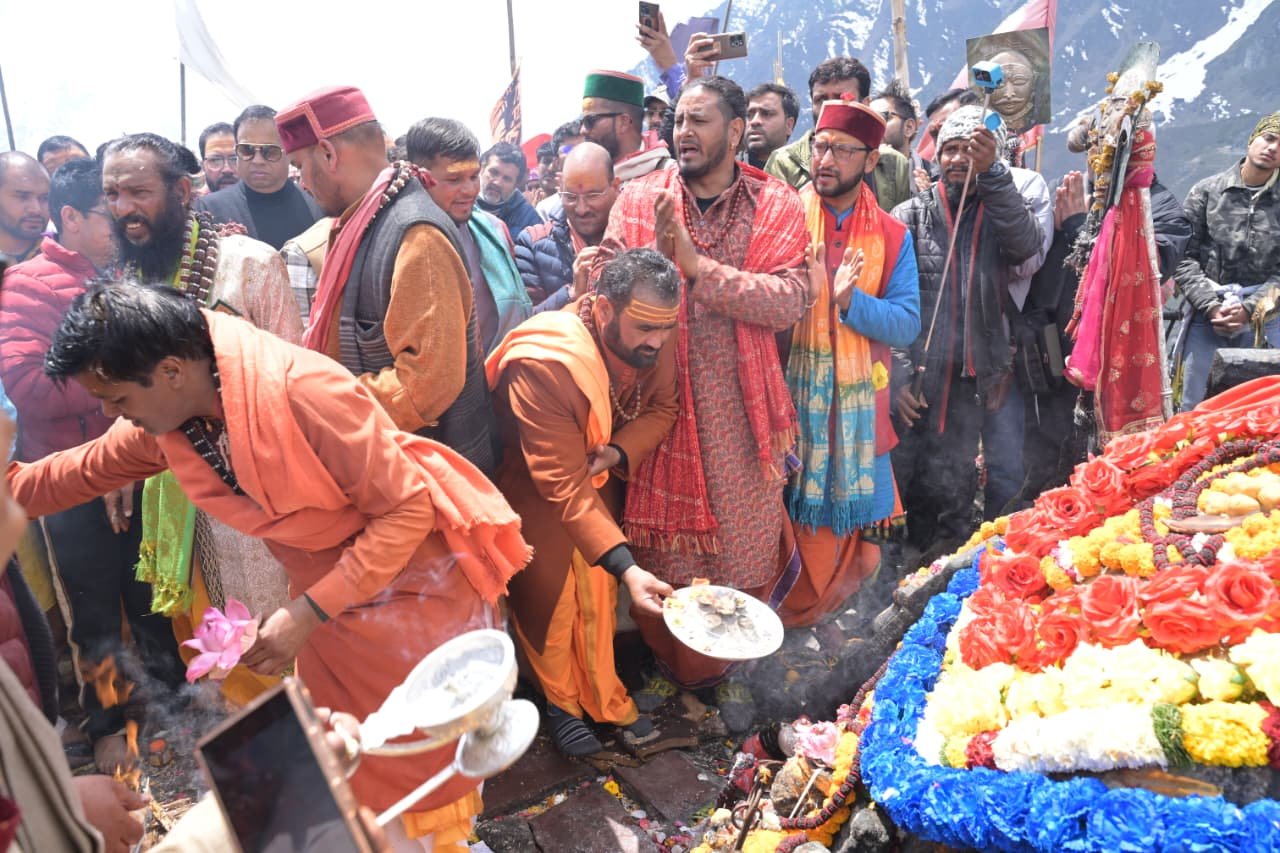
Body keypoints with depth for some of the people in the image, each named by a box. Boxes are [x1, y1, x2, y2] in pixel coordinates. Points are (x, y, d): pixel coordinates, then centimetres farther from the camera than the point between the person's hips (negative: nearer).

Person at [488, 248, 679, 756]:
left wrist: (620, 452, -26)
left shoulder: (653, 342, -21)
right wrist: (627, 567, -41)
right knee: (549, 597, 4)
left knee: (599, 591, 10)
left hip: (600, 470, 5)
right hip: (531, 482, -5)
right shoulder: (543, 363, -38)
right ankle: (561, 702, 29)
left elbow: (663, 408, -4)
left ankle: (603, 698, 29)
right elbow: (563, 485, -36)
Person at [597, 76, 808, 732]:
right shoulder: (639, 200, 5)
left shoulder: (777, 209, 1)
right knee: (658, 544, 8)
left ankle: (725, 665, 33)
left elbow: (789, 301, -13)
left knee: (741, 542, 8)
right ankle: (671, 660, 32)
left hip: (739, 410, 0)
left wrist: (695, 263, -20)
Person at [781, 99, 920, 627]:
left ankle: (809, 610, 31)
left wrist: (850, 300, -19)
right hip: (785, 397, -1)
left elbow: (907, 325, -4)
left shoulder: (892, 237, 5)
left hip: (855, 405, 2)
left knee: (838, 519, 9)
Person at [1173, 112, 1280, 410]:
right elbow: (1183, 258, -2)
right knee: (1194, 409, 2)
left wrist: (1249, 310, -12)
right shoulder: (1206, 192, 4)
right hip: (1206, 319, -1)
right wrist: (1211, 306, -11)